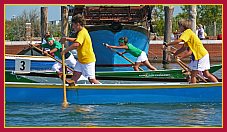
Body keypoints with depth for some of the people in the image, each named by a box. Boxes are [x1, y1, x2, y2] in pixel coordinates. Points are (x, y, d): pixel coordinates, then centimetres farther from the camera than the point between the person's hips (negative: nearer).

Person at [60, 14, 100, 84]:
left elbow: (76, 44, -36)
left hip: (88, 60, -10)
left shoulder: (82, 33, -21)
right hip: (81, 60, 10)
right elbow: (77, 40, 31)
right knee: (75, 77, 3)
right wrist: (67, 39, 18)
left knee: (92, 80, -4)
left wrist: (65, 51, -29)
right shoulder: (83, 31, 11)